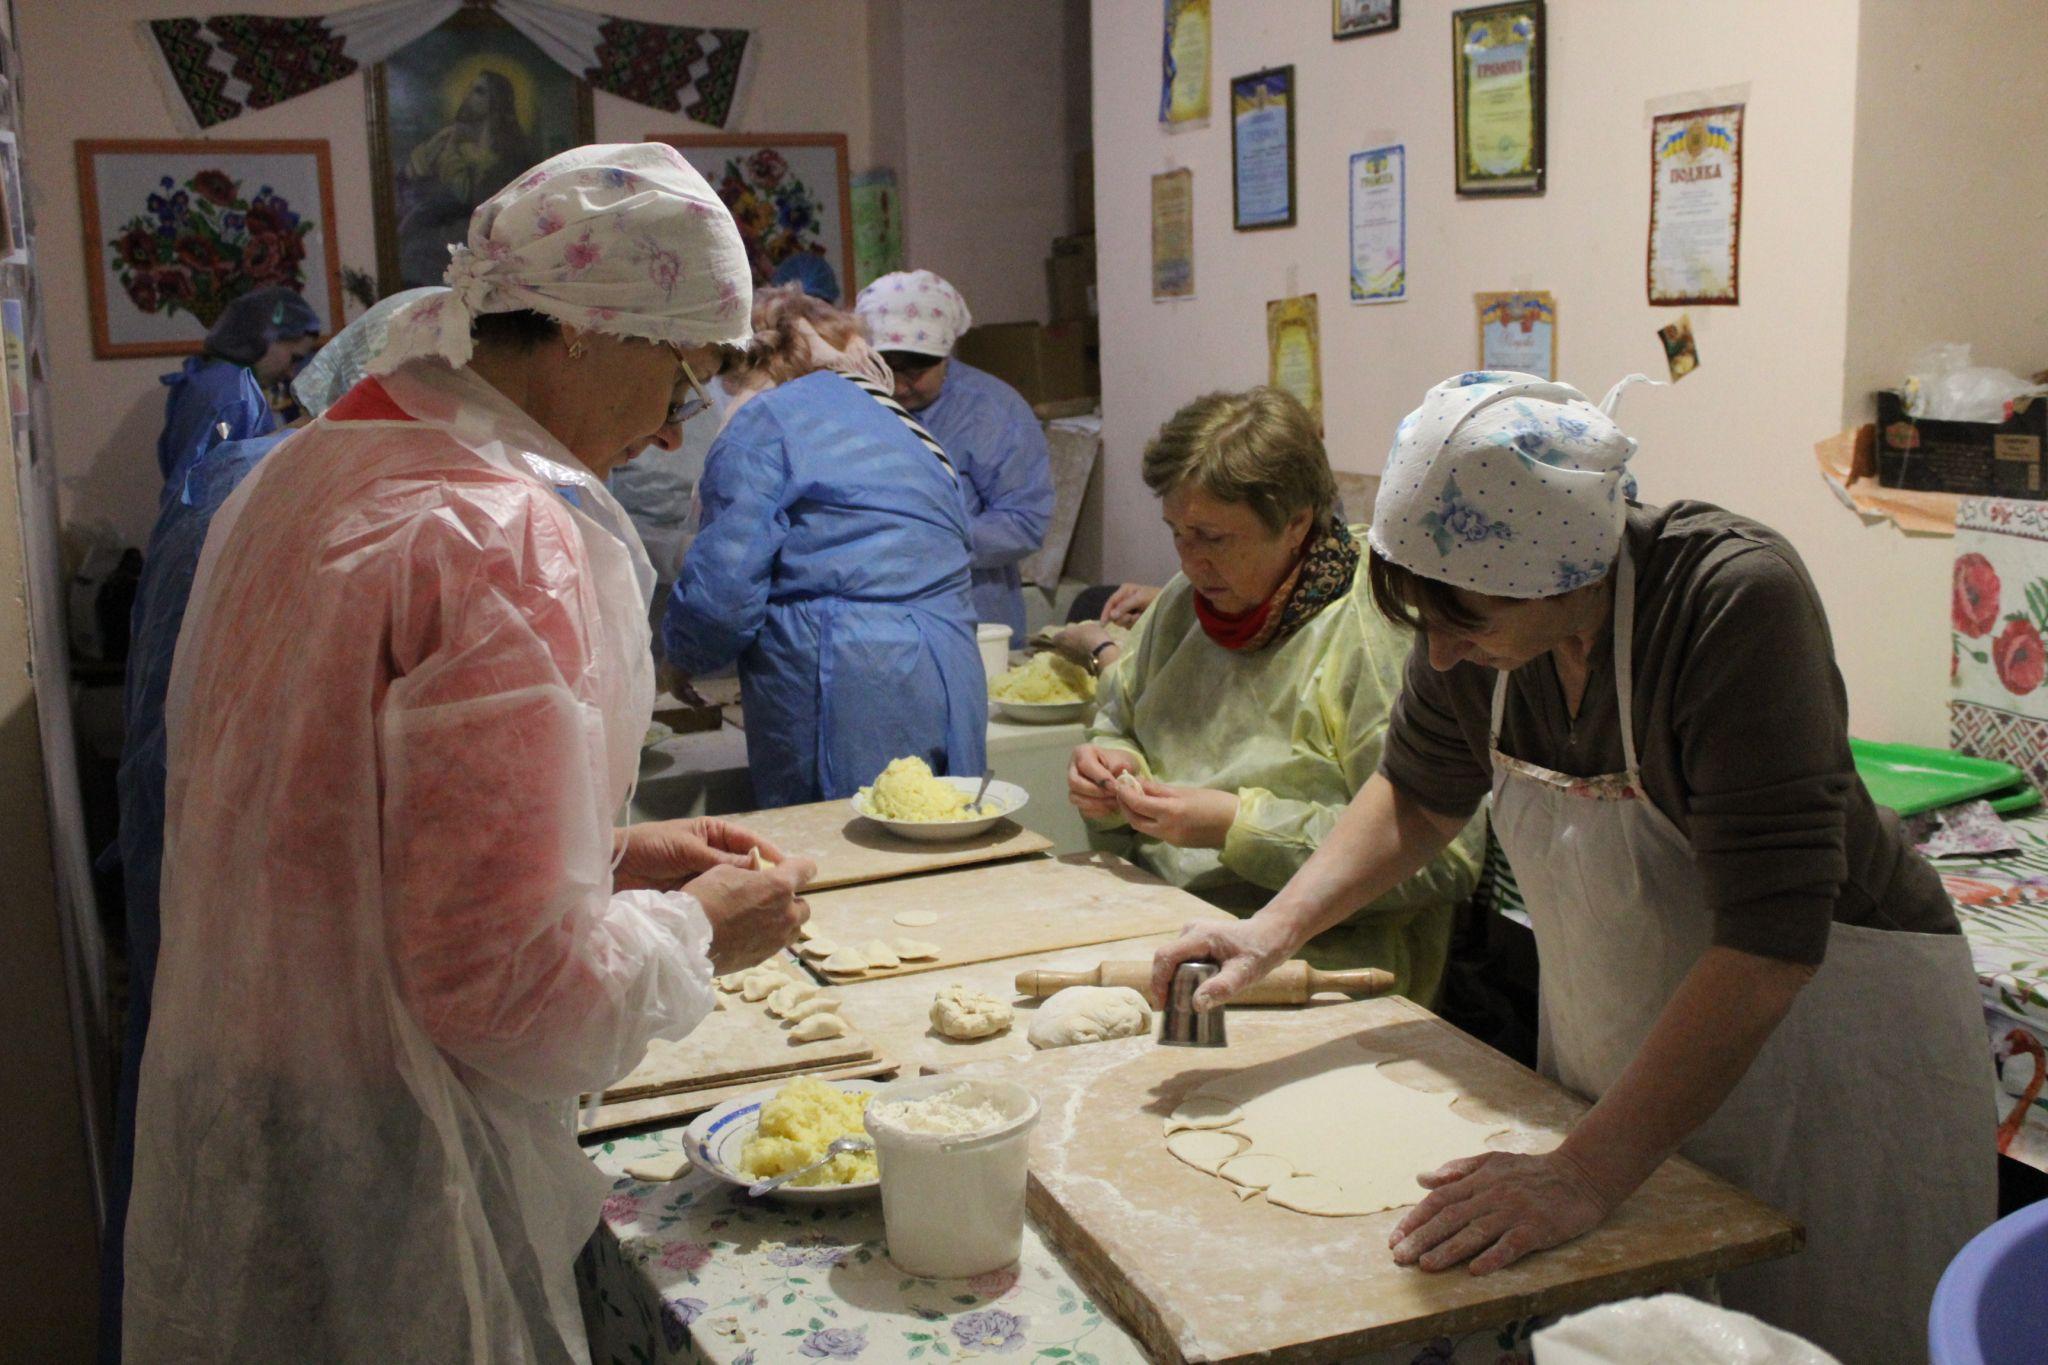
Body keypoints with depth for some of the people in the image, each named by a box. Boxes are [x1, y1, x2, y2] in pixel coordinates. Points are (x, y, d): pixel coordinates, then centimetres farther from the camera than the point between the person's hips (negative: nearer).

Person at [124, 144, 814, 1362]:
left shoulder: (306, 473, 6)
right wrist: (698, 930, -7)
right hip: (378, 1189, -9)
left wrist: (602, 855, 11)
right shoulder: (505, 542, -23)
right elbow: (506, 985, -25)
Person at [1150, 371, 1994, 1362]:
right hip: (1615, 1043, 5)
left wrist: (1586, 1174, -37)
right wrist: (1275, 928, -8)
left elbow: (1768, 942, -35)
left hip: (1821, 1025, -5)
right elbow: (1419, 796, 6)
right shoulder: (1479, 601, -14)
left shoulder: (1736, 600, -31)